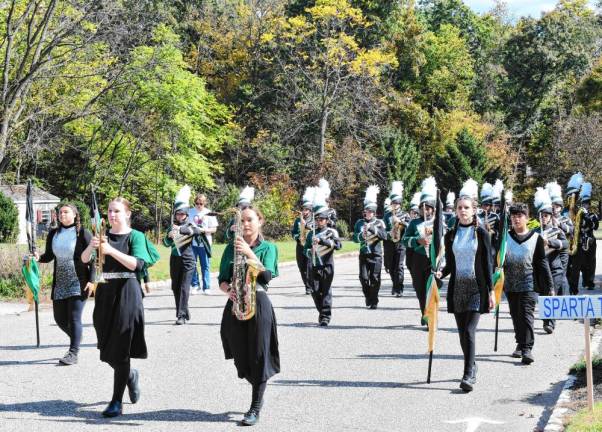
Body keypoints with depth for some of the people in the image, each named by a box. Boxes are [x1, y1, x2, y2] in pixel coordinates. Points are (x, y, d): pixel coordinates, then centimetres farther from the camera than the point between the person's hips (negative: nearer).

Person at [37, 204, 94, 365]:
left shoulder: (83, 233, -7)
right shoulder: (53, 234, 8)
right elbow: (49, 256, 15)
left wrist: (91, 280, -13)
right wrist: (38, 258, -7)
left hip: (78, 283, -6)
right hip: (60, 284, 6)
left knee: (74, 318, -9)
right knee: (60, 318, 10)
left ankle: (73, 353, -6)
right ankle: (77, 339, 35)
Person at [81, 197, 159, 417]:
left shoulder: (135, 236, -2)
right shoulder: (104, 236, 9)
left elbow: (136, 263, -17)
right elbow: (84, 259, -3)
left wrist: (111, 250, -26)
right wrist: (92, 246, -24)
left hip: (127, 294, -5)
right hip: (105, 294, 5)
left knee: (120, 349, -6)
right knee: (106, 349, 9)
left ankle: (117, 402, 0)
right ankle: (130, 375, 38)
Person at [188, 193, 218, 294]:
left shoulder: (209, 213, 1)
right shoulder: (190, 212, 5)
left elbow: (214, 229, 1)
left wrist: (204, 230, -16)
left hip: (204, 243, -1)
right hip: (192, 243, 1)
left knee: (205, 266, 2)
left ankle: (206, 287, 7)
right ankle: (195, 285, 15)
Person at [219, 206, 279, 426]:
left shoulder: (268, 248, 2)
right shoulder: (231, 247, 9)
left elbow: (267, 276, -14)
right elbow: (222, 279, 7)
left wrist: (249, 253, -22)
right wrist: (228, 290, -15)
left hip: (258, 304, -3)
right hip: (235, 306, 3)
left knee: (259, 356, -5)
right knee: (240, 357, 6)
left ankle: (256, 408, 1)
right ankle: (259, 389, 32)